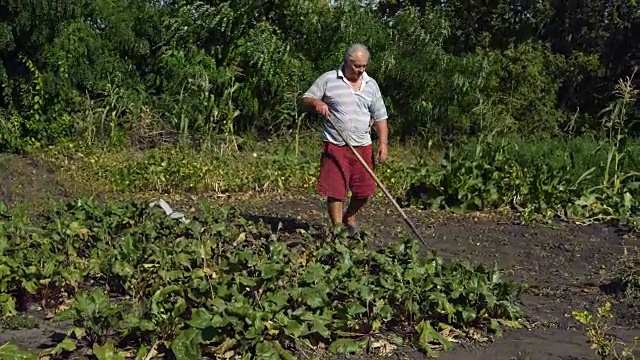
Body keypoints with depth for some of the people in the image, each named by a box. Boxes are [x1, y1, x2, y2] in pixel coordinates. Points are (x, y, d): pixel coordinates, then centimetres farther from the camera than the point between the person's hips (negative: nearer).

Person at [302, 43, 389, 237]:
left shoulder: (371, 85, 10)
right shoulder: (328, 79, 0)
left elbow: (380, 117, 12)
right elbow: (305, 99, 3)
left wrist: (383, 143, 2)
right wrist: (316, 103, -20)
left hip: (363, 147, 3)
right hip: (335, 146, -3)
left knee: (365, 189, 5)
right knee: (334, 190, -4)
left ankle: (349, 219, 31)